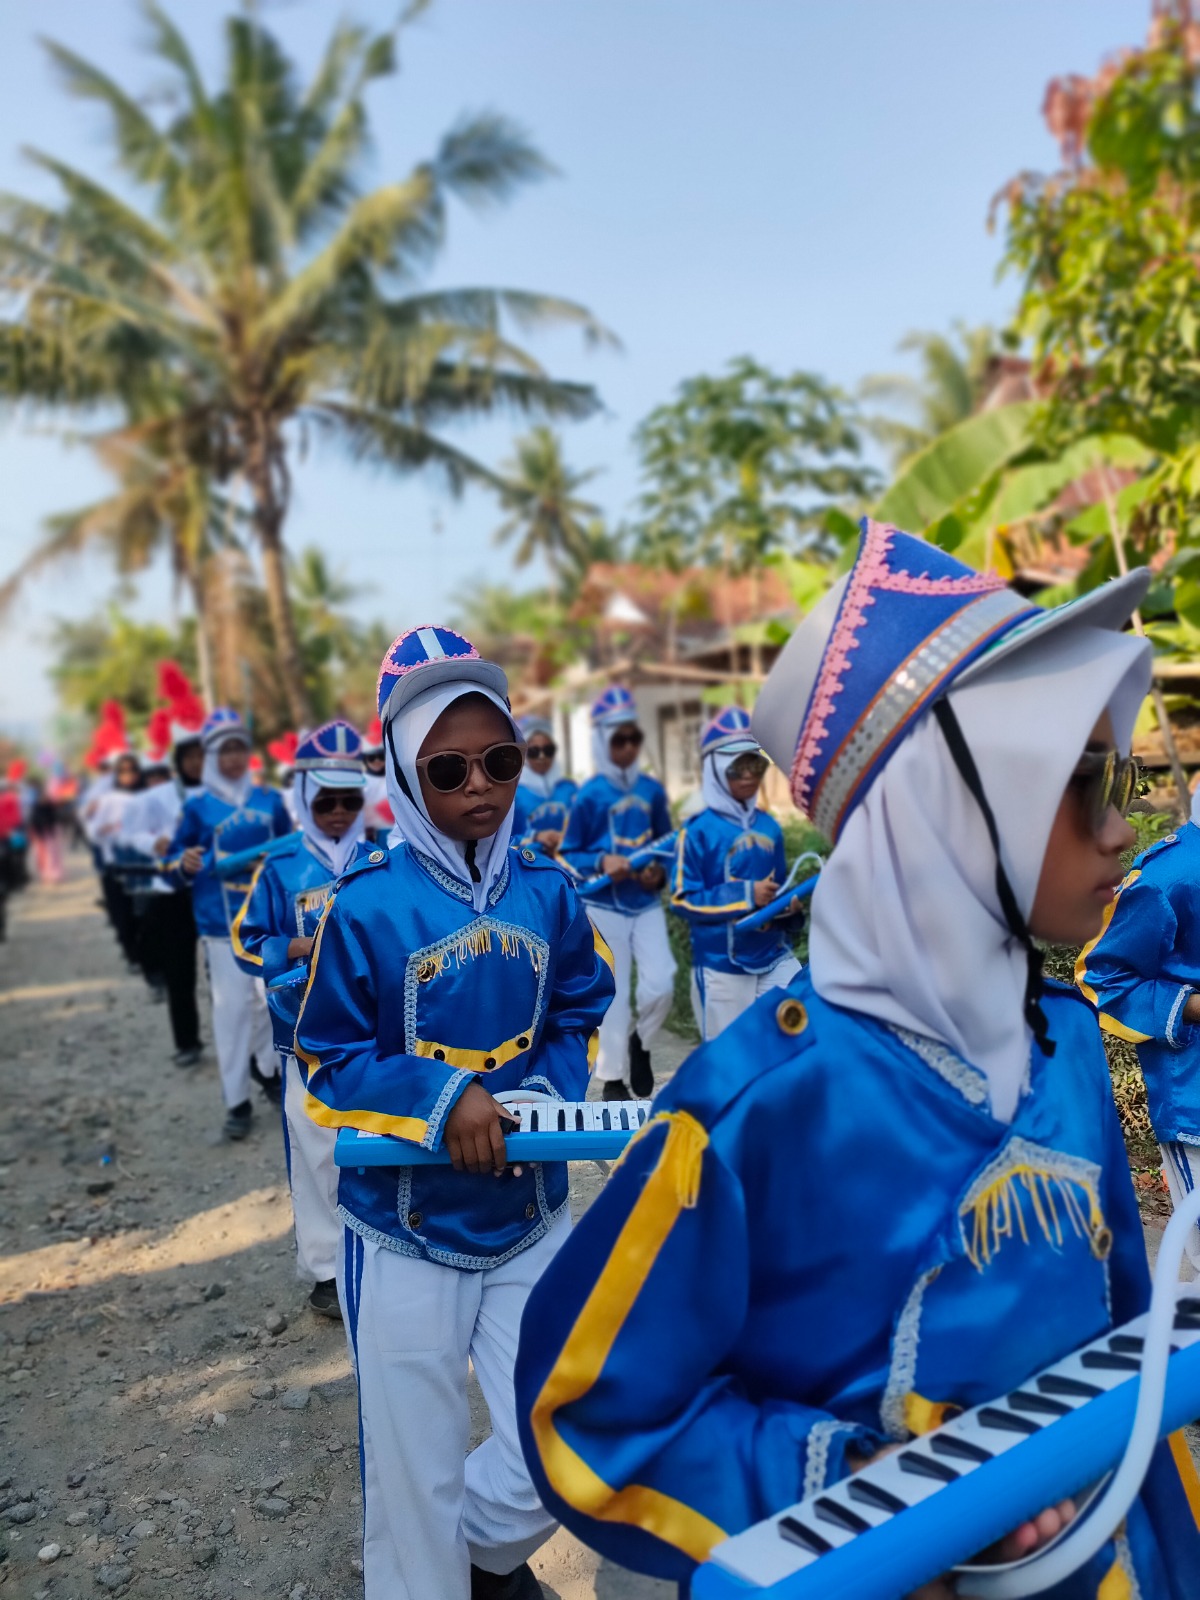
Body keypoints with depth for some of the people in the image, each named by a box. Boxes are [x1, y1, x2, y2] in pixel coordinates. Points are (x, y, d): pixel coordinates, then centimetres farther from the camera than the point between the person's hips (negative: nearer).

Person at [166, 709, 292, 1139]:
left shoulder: (269, 799, 5)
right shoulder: (197, 806, -3)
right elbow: (174, 858, -2)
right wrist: (185, 864, -23)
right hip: (223, 922, -3)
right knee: (231, 1007, -1)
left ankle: (266, 1065, 39)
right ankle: (237, 1101, 9)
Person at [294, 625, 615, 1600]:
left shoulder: (549, 891, -5)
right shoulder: (367, 906, -16)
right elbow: (329, 1063, -8)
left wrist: (543, 1098, -12)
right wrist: (441, 1098, -23)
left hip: (532, 1220, 3)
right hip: (405, 1236, -3)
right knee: (417, 1488, 12)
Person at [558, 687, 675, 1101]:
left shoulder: (652, 790, 2)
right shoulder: (589, 795, -9)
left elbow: (667, 844, 12)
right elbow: (567, 855, -5)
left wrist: (660, 872, -7)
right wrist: (602, 862, -21)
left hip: (647, 904, 3)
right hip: (604, 907, -3)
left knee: (661, 984, -7)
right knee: (614, 992, 3)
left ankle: (640, 1044, 24)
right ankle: (613, 1077, 18)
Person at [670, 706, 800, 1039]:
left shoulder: (769, 827, 8)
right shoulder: (699, 831, -10)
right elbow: (683, 899, -13)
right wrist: (746, 895, -17)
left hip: (774, 958, 5)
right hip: (721, 965, -5)